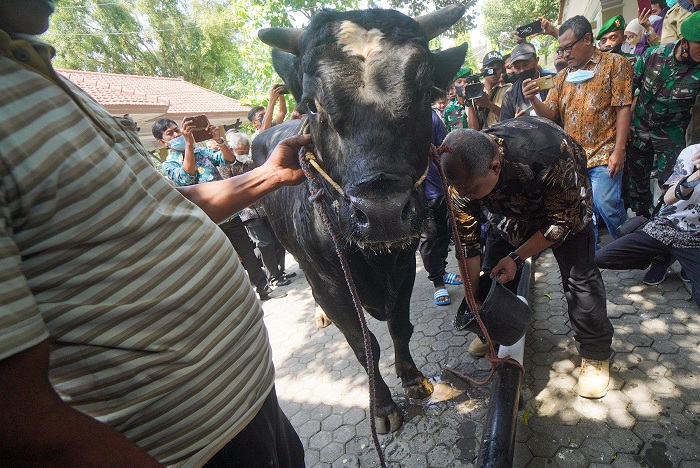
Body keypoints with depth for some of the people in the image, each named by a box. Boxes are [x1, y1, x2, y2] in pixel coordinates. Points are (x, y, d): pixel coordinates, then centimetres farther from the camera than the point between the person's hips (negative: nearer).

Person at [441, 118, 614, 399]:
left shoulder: (546, 161, -44)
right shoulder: (465, 169, -30)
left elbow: (562, 221, -25)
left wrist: (517, 257, -30)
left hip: (566, 203, -3)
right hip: (511, 206, 4)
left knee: (579, 276, -10)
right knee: (494, 271, -1)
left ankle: (596, 353, 11)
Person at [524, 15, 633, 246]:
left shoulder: (614, 63, 2)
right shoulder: (563, 77, 17)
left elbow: (623, 108, -5)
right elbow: (550, 113, 10)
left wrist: (619, 151, -13)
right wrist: (534, 99, -12)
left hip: (603, 155, -4)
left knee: (607, 206, -11)